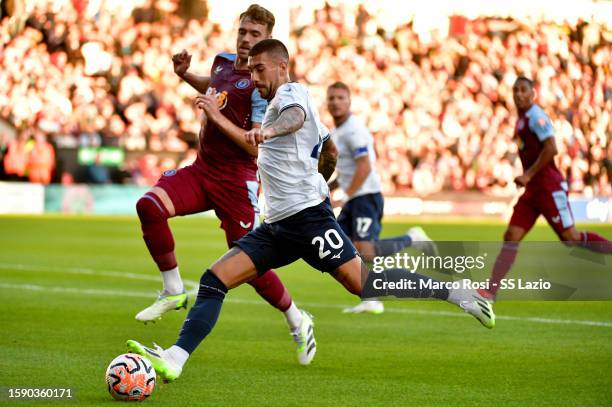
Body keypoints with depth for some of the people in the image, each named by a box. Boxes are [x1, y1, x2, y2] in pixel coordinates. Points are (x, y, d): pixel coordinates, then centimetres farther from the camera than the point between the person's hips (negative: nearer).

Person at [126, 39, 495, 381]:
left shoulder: (291, 93, -4)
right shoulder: (289, 102, 23)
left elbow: (295, 117, -31)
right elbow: (331, 151, 35)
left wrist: (269, 131, -53)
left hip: (307, 215, -9)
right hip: (277, 226, 9)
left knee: (364, 283, -14)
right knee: (213, 281, -4)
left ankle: (456, 292, 1)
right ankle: (173, 360, -14)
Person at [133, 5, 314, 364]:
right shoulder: (223, 62, 7)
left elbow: (258, 147, -21)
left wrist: (218, 116, -24)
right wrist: (185, 74, 16)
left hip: (237, 181, -6)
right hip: (202, 169, 6)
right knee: (150, 205, -20)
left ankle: (298, 322, 22)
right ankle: (174, 292, -6)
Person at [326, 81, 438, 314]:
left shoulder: (354, 129, -13)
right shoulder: (336, 132, 18)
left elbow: (364, 167, -21)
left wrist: (345, 197, -22)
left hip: (366, 197, -10)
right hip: (353, 200, 10)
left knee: (364, 251, -19)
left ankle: (412, 239, 3)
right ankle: (371, 301, 5)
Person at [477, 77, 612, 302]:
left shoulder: (536, 116, -12)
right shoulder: (522, 119, 16)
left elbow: (551, 149, -22)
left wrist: (529, 174, -20)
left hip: (549, 188, -9)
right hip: (533, 189, 9)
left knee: (570, 237, -6)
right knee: (511, 237, 0)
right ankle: (491, 290, -5)